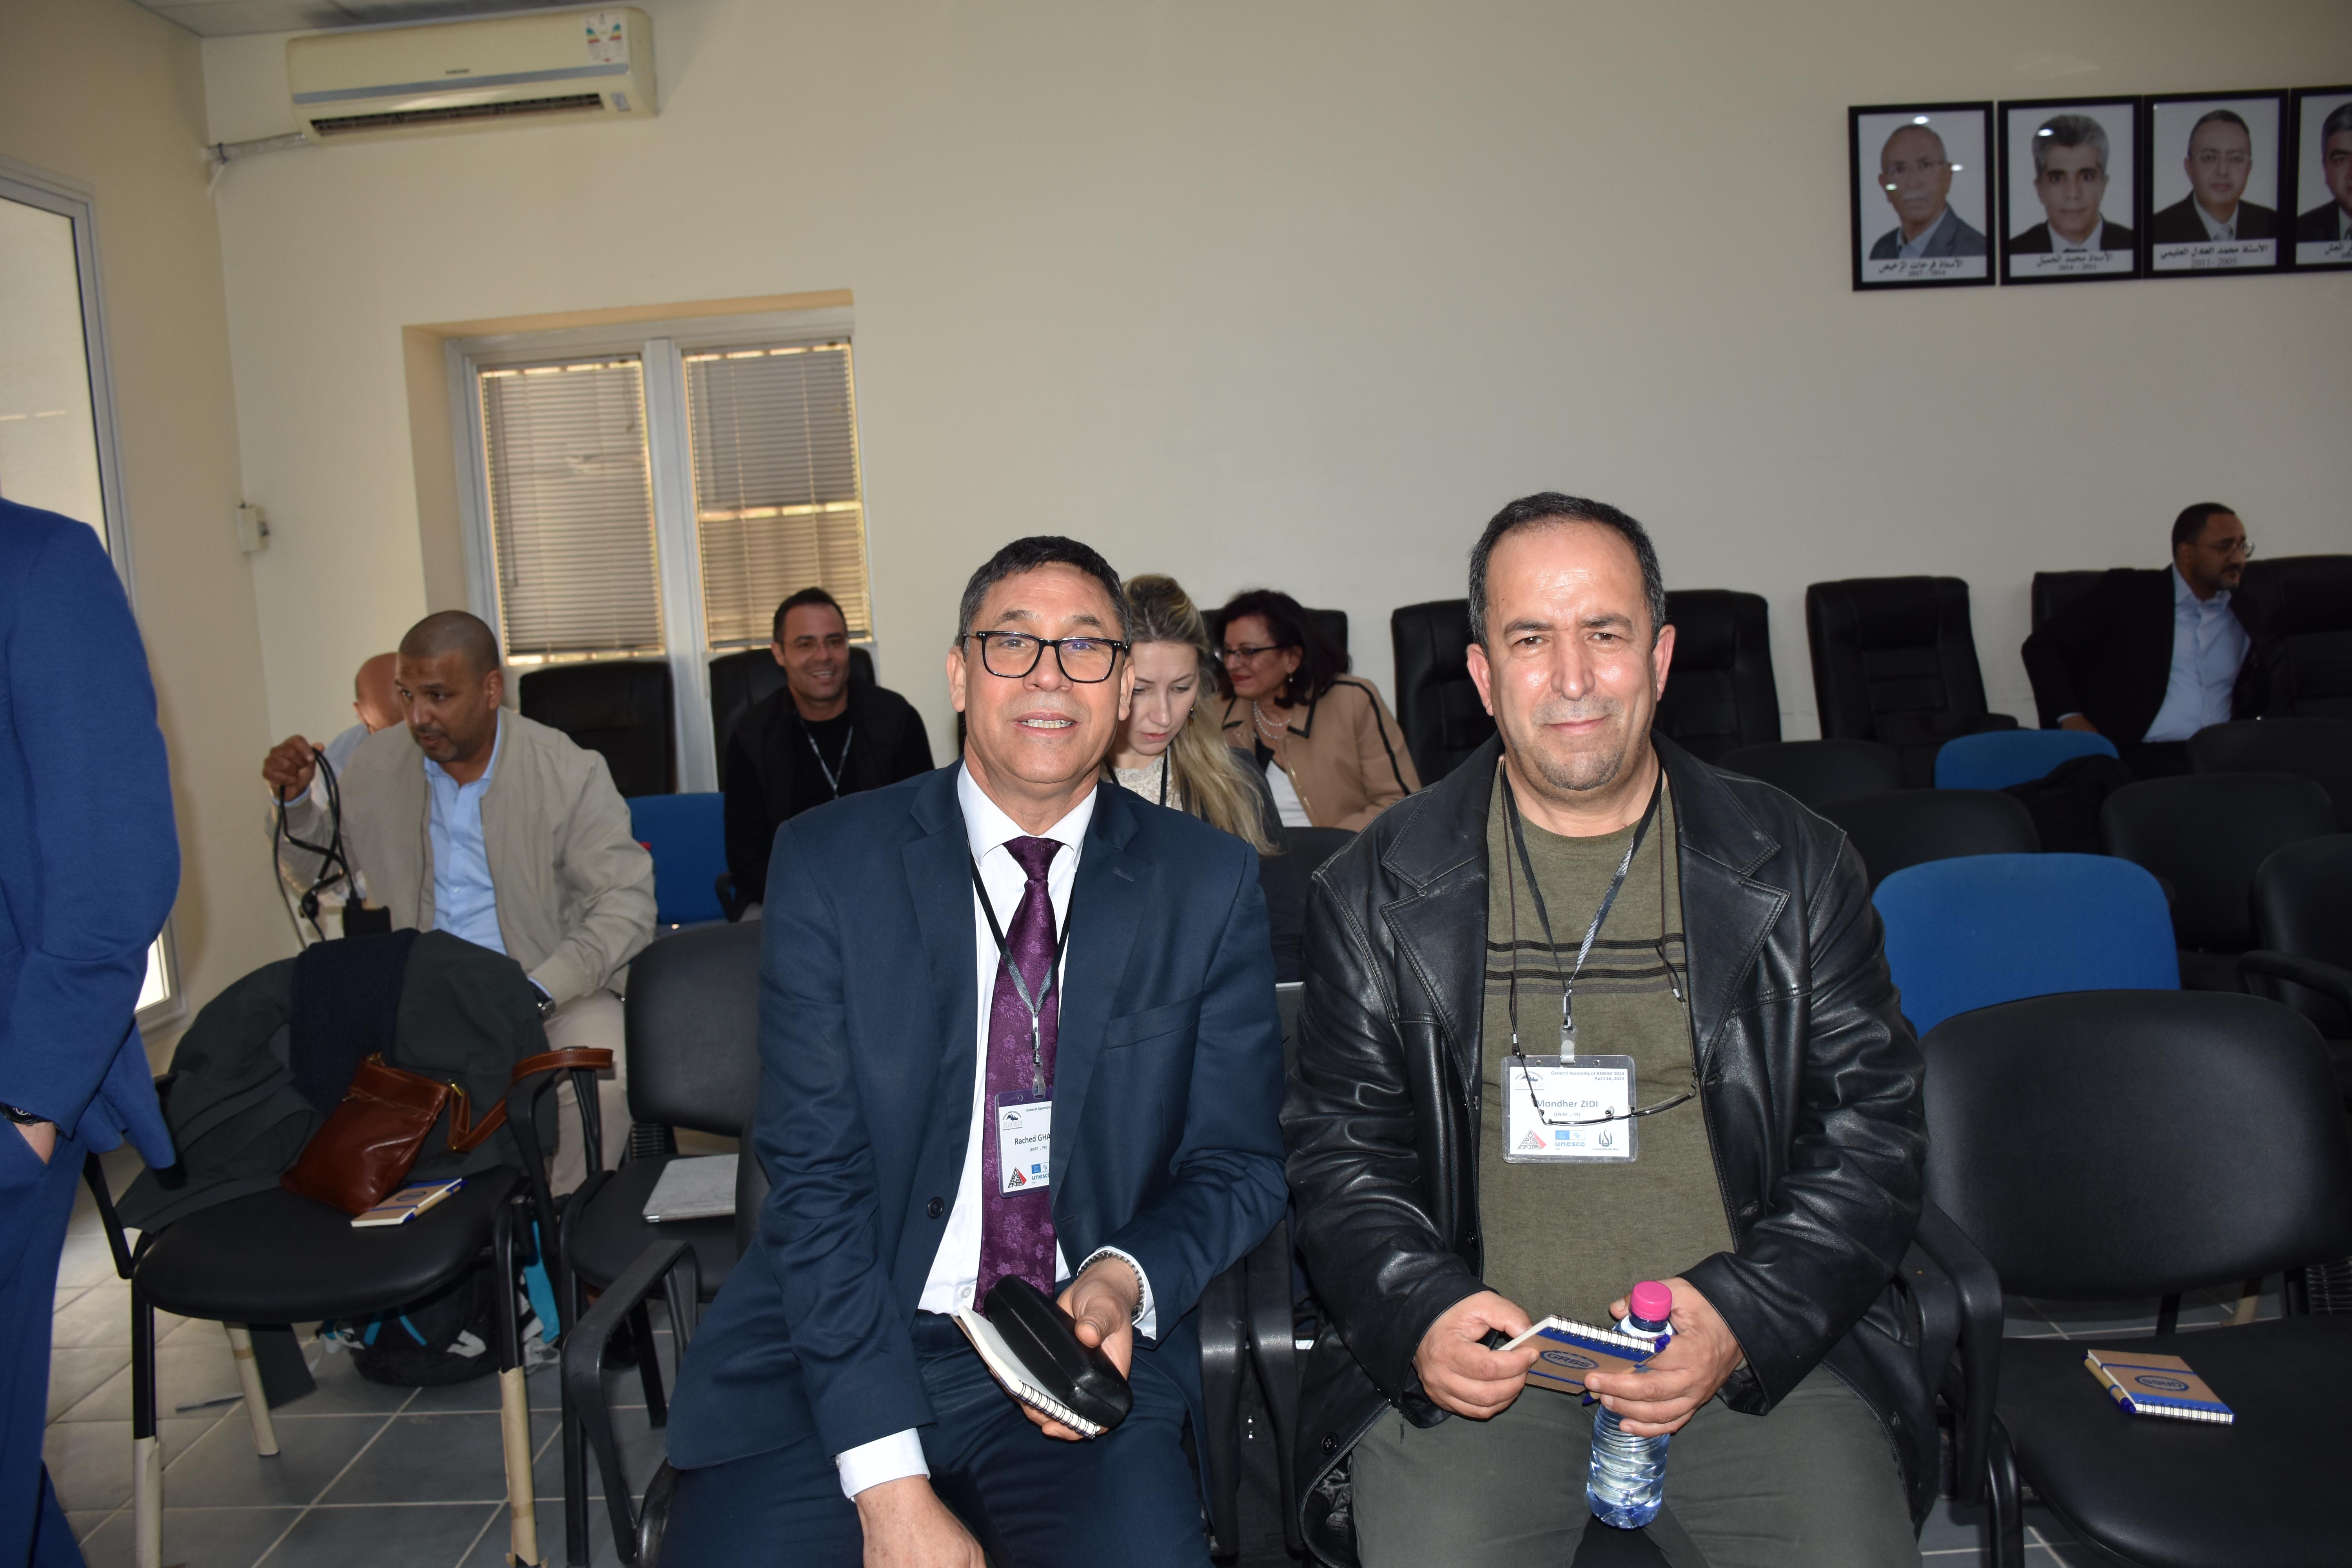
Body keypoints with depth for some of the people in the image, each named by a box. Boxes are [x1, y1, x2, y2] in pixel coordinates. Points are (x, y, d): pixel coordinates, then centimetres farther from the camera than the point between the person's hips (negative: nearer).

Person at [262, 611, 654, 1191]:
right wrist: (294, 800, -2)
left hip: (554, 986, -4)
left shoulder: (569, 773, -11)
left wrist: (537, 994, -25)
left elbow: (627, 904, -14)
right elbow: (319, 867, 20)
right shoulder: (377, 763, 3)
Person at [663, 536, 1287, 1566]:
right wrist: (889, 1483, -14)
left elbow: (1239, 1160, 6)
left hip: (1090, 1356, 0)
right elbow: (814, 1170, -6)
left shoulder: (1210, 883, 2)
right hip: (838, 1351, 1)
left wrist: (1125, 1278, -15)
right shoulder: (826, 862, -1)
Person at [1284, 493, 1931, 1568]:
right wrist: (1418, 1316, -12)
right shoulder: (1377, 894, 3)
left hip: (1755, 1349, 1)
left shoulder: (1800, 868, 5)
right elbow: (1338, 1150, 6)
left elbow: (1873, 1134, 5)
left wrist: (1741, 1322, -9)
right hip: (1478, 1356, 0)